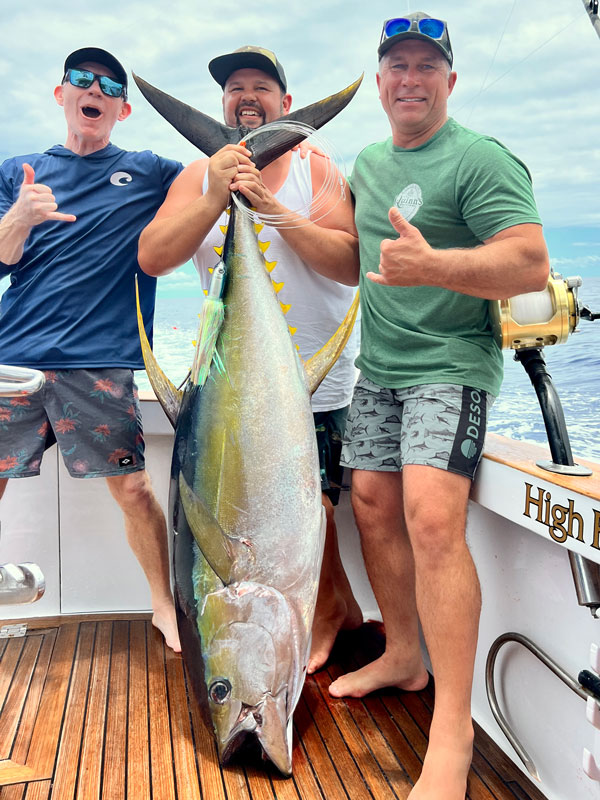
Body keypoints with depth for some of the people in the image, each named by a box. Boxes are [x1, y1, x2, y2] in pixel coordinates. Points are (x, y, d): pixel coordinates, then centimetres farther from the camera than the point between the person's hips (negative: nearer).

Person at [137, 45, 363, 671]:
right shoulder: (200, 175, 6)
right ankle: (339, 607, 33)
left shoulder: (315, 169, -1)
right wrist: (216, 199, -20)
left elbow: (354, 265, -14)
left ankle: (327, 610, 30)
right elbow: (151, 258, -7)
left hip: (314, 378, -3)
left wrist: (272, 207, -22)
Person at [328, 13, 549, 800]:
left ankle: (452, 734, -14)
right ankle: (403, 656, 28)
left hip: (450, 366, -8)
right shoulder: (367, 162, 16)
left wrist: (432, 266, -35)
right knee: (373, 504, 9)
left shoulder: (480, 159, -9)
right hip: (378, 367, 8)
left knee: (432, 517, -21)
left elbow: (531, 265, -20)